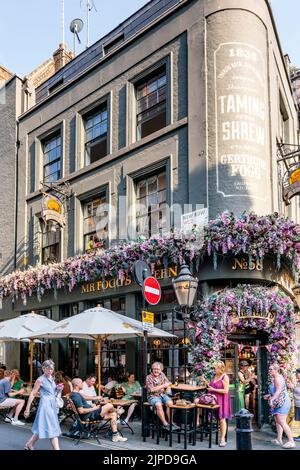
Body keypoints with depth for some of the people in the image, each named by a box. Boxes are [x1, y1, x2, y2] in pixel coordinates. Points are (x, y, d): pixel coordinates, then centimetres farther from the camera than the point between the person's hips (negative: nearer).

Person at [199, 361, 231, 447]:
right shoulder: (215, 376, 12)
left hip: (221, 400, -7)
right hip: (213, 399, 7)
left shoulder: (225, 377, -11)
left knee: (222, 419, -6)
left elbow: (226, 391, -18)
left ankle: (223, 439, -3)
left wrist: (213, 389, -17)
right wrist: (205, 381, 10)